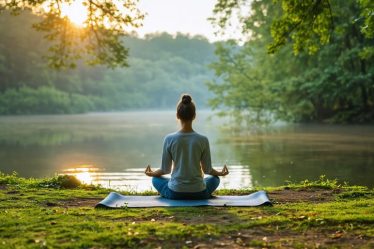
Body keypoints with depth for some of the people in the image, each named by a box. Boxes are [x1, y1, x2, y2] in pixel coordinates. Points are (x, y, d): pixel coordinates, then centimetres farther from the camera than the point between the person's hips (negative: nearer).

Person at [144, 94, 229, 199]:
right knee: (214, 178, 34)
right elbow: (207, 169, 0)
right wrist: (219, 173, 22)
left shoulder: (169, 139, -11)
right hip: (198, 194, 1)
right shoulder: (203, 140, -11)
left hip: (175, 193, -1)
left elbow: (165, 169, -1)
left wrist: (152, 173, 21)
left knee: (156, 179, 31)